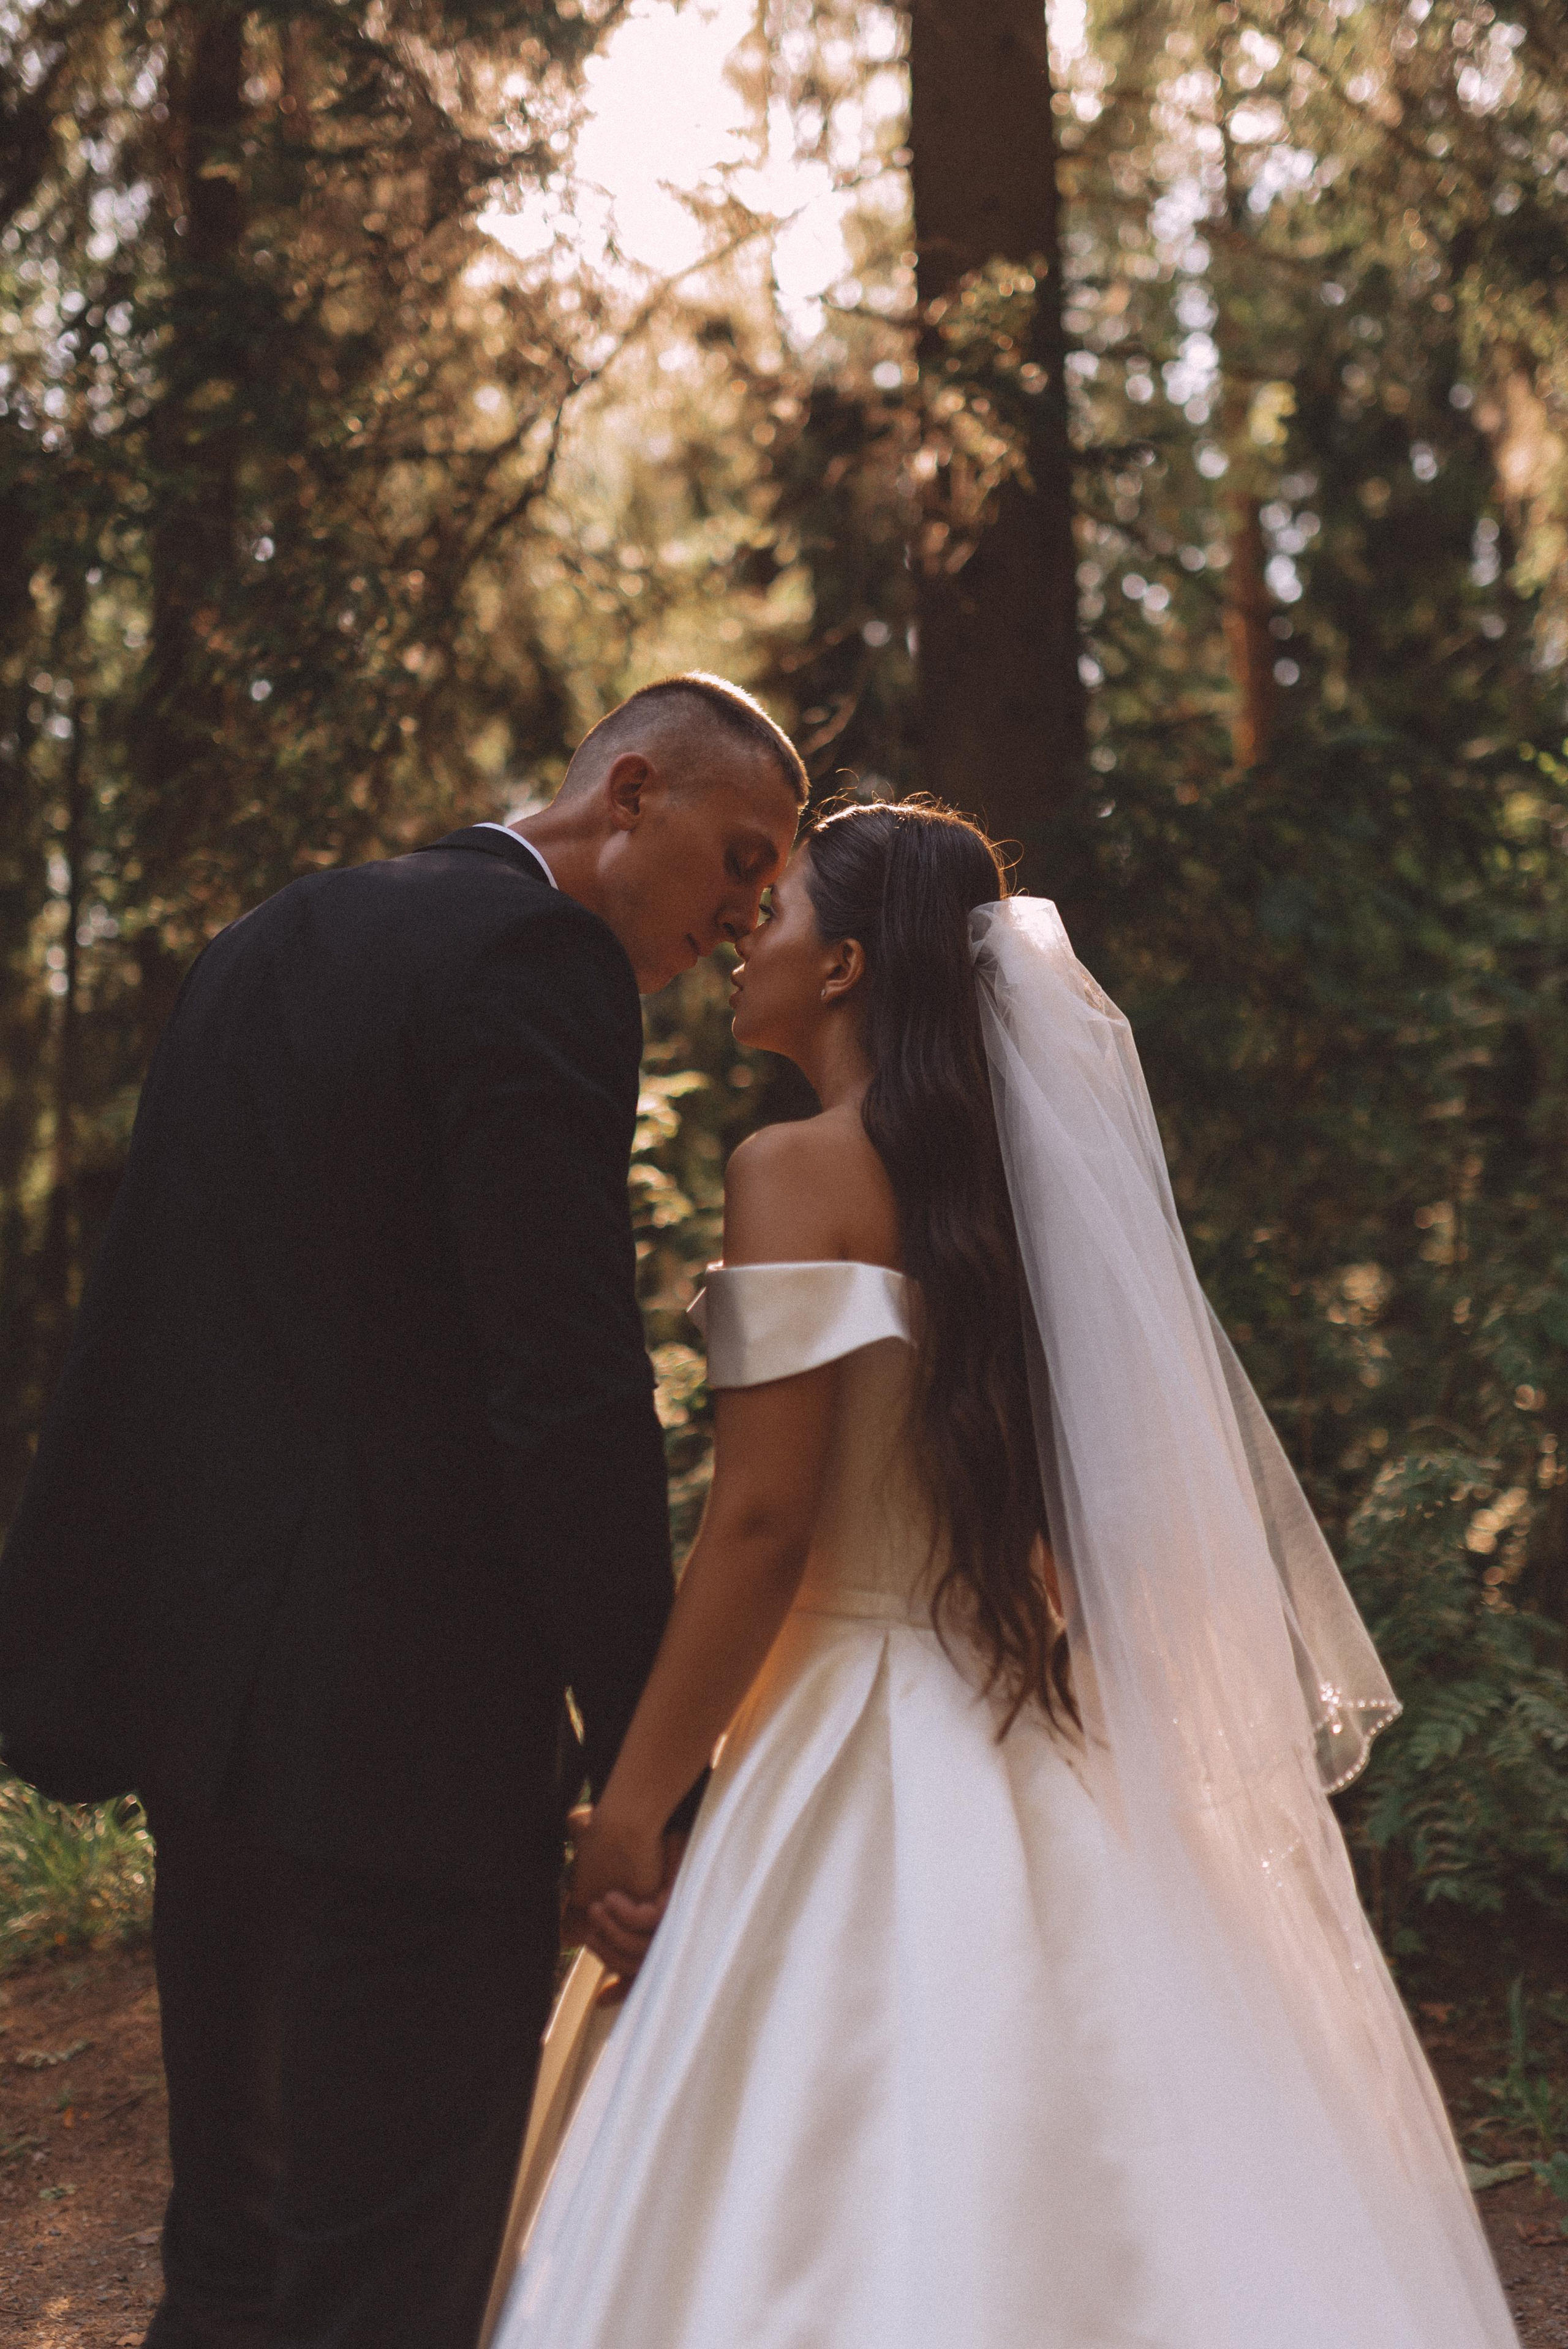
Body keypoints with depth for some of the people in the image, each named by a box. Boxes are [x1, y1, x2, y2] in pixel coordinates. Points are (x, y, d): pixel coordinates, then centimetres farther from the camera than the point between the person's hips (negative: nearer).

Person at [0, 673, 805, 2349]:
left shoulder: (266, 941, 16)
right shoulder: (535, 954, -12)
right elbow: (566, 1384, -19)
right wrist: (647, 1753, -15)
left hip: (194, 1664, 10)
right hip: (397, 1705, -9)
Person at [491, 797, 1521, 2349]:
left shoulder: (797, 1174, -12)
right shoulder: (1023, 1175, 10)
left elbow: (762, 1523, -17)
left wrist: (630, 1811, -11)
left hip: (877, 1755, -8)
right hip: (1059, 1741, 8)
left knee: (831, 2213, 1)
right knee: (1079, 2186, 13)